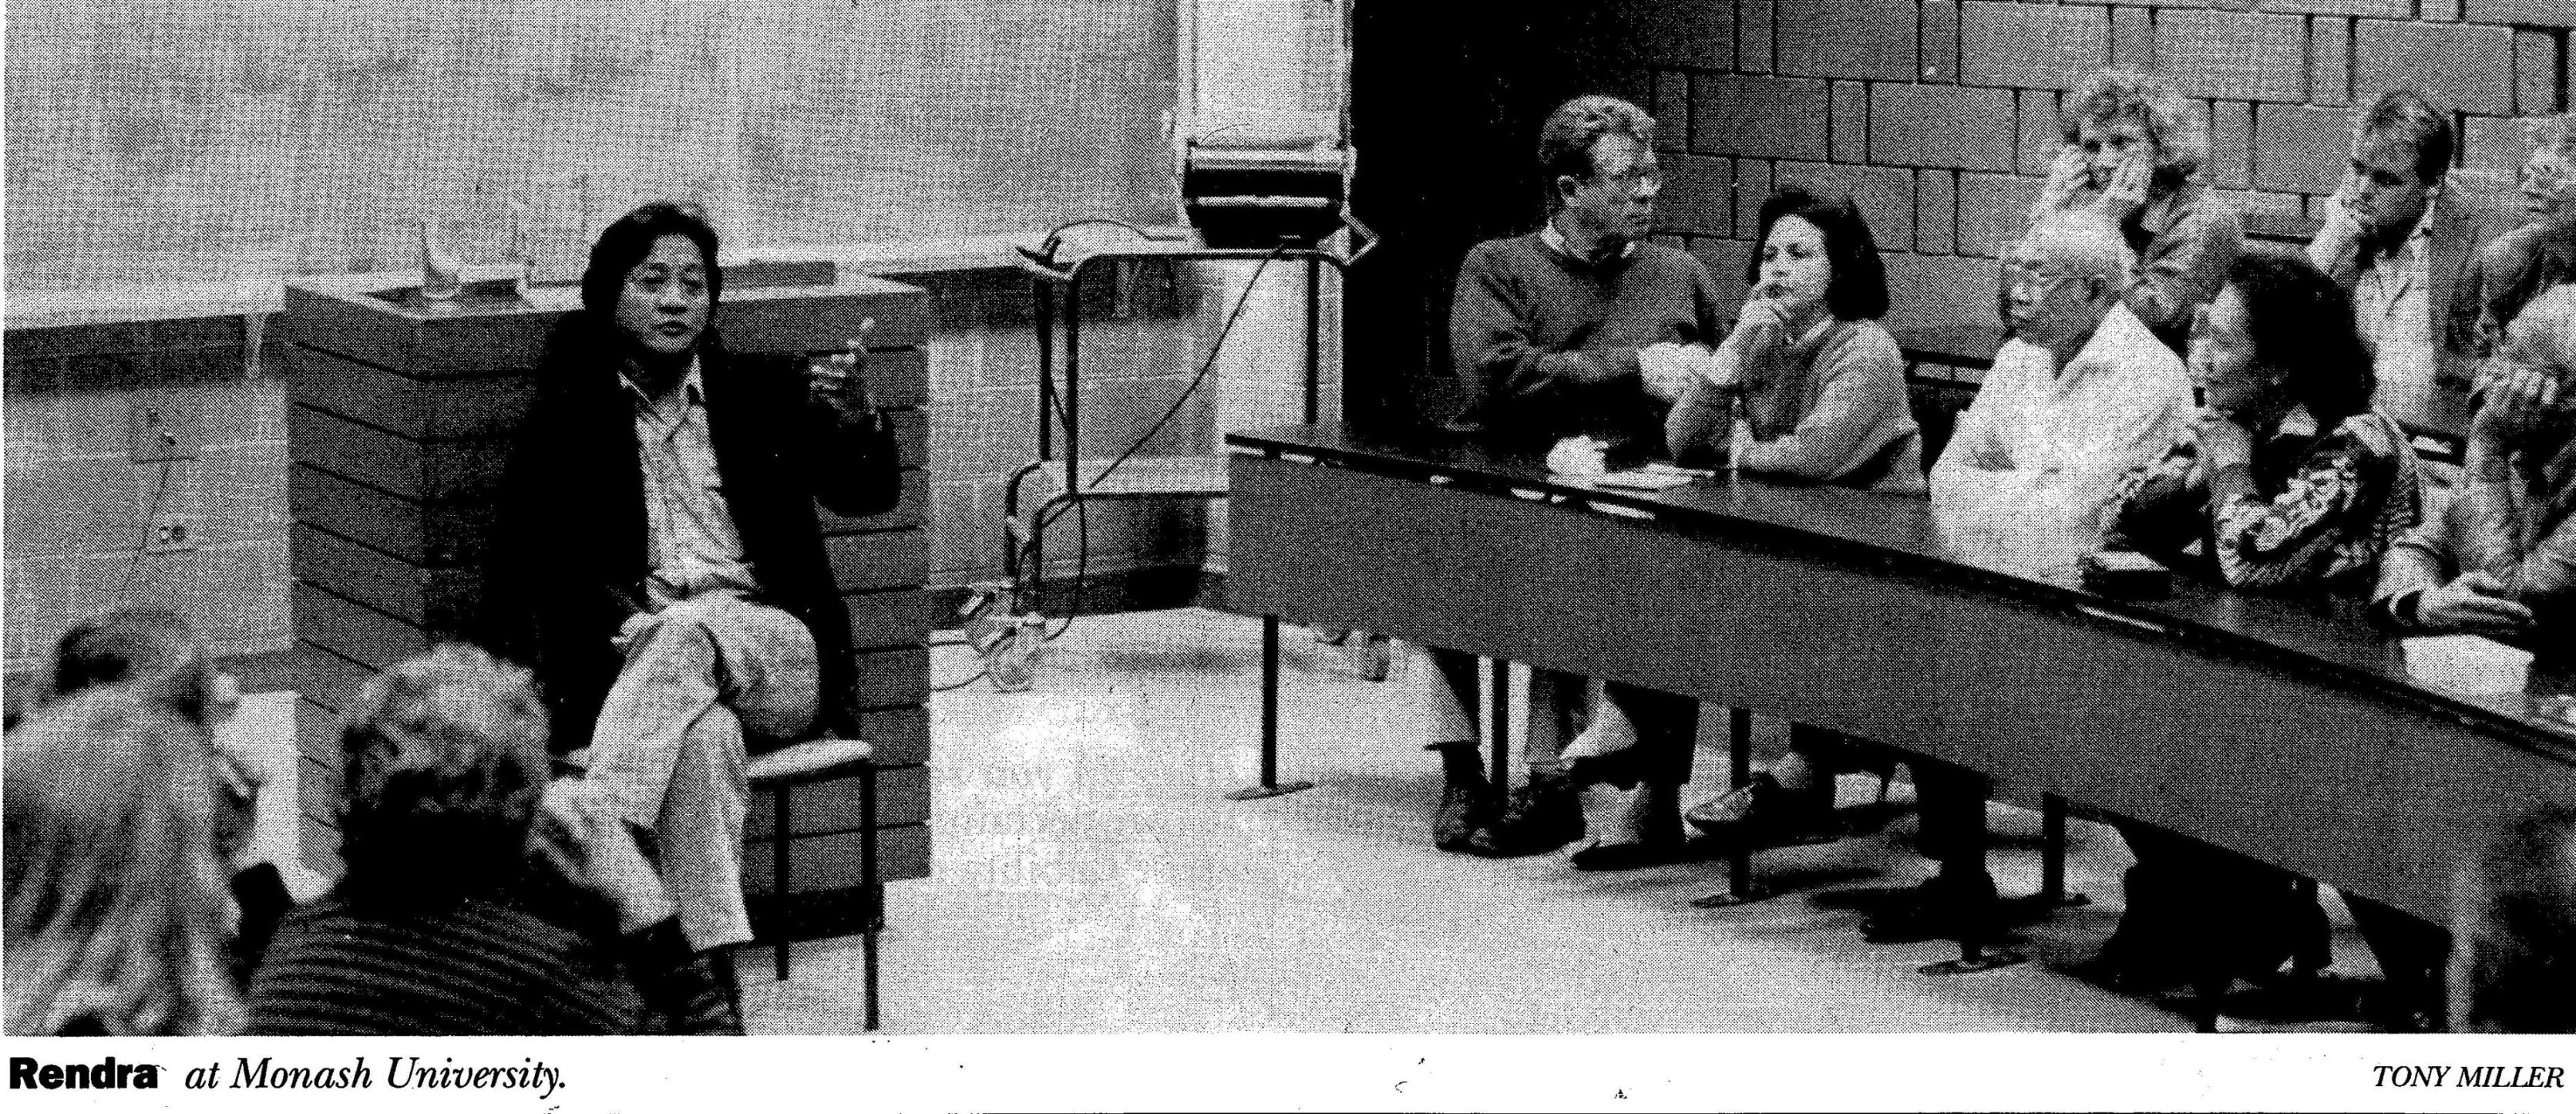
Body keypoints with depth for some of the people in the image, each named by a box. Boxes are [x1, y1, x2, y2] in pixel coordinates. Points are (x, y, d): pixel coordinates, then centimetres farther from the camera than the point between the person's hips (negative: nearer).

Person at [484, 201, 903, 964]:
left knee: (686, 632, -35)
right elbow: (532, 562, 3)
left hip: (776, 654, 1)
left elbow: (868, 496, 9)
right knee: (705, 735, -37)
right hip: (635, 651, -1)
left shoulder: (761, 393, 15)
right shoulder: (569, 414, 10)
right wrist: (625, 620, -16)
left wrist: (857, 423, -15)